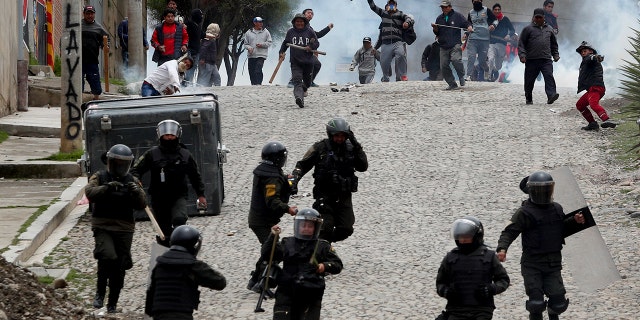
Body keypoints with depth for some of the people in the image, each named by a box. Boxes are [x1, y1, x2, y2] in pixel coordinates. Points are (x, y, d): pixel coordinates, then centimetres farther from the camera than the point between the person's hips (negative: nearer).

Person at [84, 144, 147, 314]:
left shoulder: (132, 181, 11)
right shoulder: (99, 177, 4)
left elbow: (142, 204, 3)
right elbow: (90, 193, -14)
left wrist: (137, 192, -17)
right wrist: (107, 188, -28)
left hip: (124, 229, 3)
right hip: (102, 227, -3)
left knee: (120, 268, 5)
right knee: (108, 257, -26)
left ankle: (112, 304, 17)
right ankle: (100, 293, -8)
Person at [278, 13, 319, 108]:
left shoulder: (310, 31, 2)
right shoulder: (290, 32, 7)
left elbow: (317, 43, 6)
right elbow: (285, 43, 22)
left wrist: (311, 47, -14)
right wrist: (281, 52, 9)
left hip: (308, 61, 0)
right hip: (295, 62, 0)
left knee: (307, 82, 15)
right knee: (297, 81, -20)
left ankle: (303, 90, 49)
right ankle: (299, 97, -36)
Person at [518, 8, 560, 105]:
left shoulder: (549, 29, 18)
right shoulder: (528, 29, 5)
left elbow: (554, 44, 29)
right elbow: (521, 43, 2)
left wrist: (555, 55, 20)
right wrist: (522, 55, -9)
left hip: (546, 60, 2)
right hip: (532, 60, -2)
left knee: (549, 77, -17)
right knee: (529, 80, 4)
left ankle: (551, 95, -27)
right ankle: (529, 99, 17)